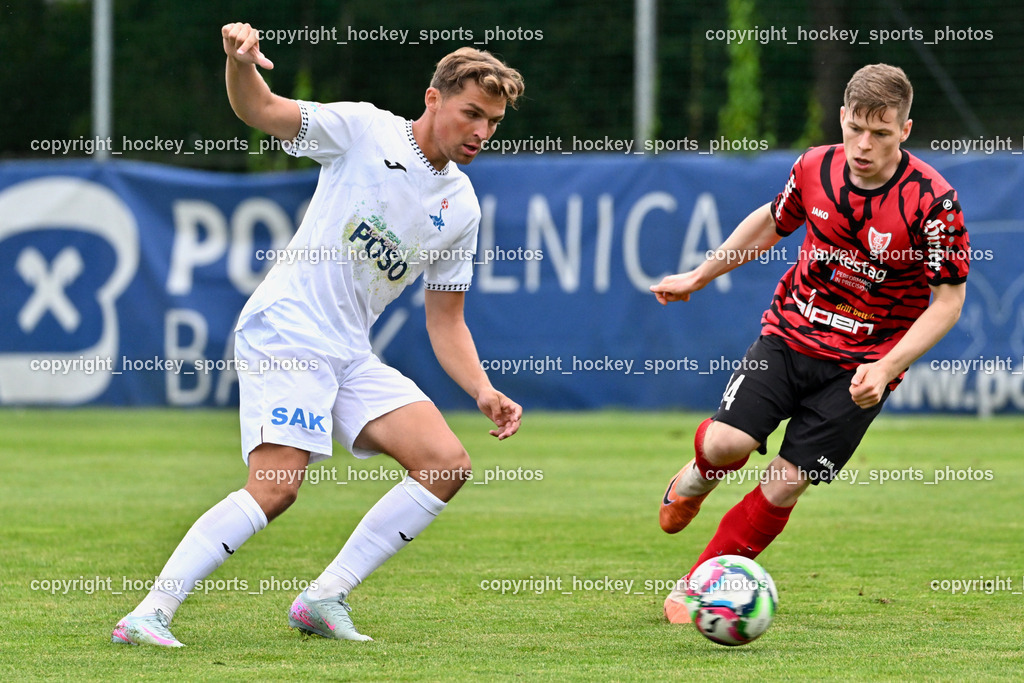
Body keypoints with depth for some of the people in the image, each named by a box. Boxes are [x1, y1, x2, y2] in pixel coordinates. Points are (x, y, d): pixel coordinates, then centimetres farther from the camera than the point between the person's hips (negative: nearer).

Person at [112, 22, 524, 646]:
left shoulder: (462, 209, 12)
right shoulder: (364, 130, -3)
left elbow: (445, 321, 17)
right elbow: (260, 110, -9)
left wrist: (483, 391, 1)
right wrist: (242, 63, -32)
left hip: (351, 355, 7)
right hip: (286, 330, -7)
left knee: (447, 466, -6)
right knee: (276, 487, -22)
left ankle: (324, 599, -1)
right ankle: (148, 615, -19)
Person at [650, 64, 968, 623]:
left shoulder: (932, 201, -18)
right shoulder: (815, 168, -6)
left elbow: (948, 301, -11)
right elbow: (772, 222, 16)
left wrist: (885, 369, -22)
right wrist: (697, 277, 22)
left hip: (859, 368, -2)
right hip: (790, 334, 2)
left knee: (783, 487, -7)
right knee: (726, 444, -18)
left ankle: (695, 588, 10)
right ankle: (696, 479, 20)